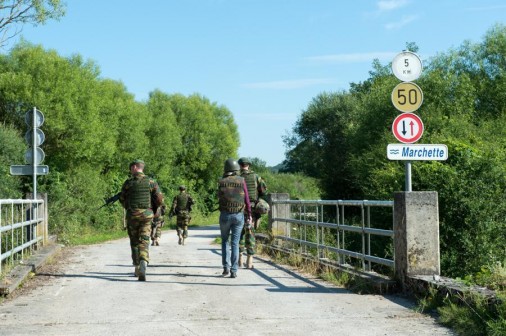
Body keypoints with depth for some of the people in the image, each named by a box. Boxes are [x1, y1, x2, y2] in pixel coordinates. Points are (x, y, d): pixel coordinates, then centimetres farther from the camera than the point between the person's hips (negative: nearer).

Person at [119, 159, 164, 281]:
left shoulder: (128, 182, -2)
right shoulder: (151, 181, -1)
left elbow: (122, 200, 7)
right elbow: (160, 200, -3)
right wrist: (154, 210, 15)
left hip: (132, 216, 0)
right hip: (147, 215, 0)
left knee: (134, 242, 15)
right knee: (144, 242, -1)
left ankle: (137, 269, 22)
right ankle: (143, 264, -26)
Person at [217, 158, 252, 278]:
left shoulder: (221, 182, -2)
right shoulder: (241, 181, -3)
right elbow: (247, 199, -2)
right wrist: (249, 215, 5)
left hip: (225, 215, 0)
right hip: (239, 215, 0)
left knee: (225, 241, 17)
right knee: (235, 243, 3)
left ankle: (226, 267, 8)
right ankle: (234, 271, -1)